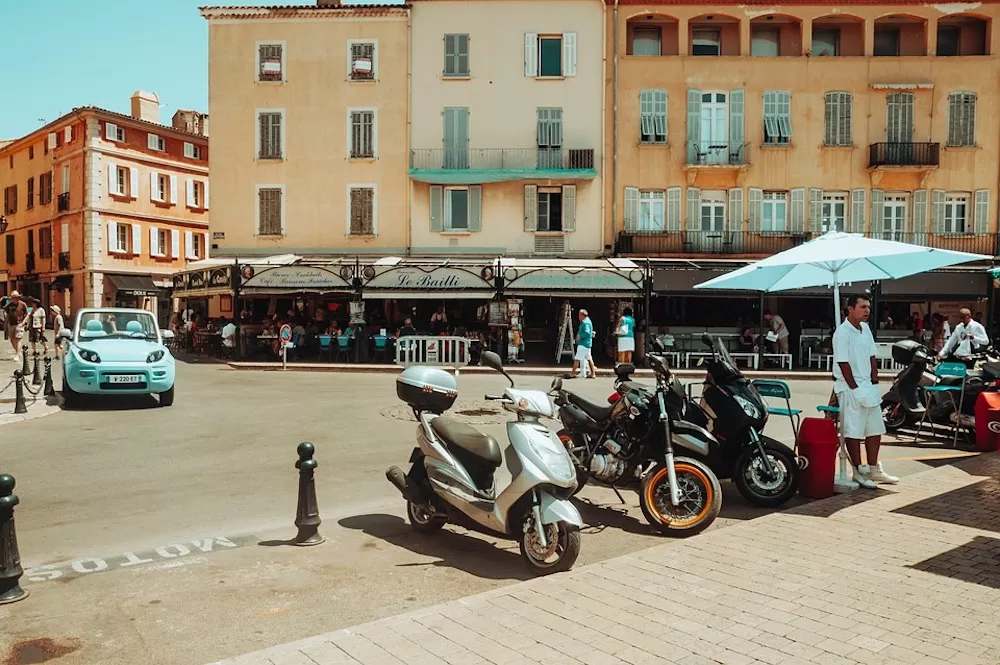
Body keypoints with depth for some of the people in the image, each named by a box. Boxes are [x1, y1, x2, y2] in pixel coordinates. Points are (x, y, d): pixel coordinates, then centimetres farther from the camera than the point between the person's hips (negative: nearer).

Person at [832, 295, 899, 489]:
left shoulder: (865, 329, 9)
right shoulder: (842, 332, -15)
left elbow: (872, 357, 13)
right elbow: (843, 363, -18)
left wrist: (874, 383, 6)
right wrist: (855, 388, -16)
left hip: (868, 387, 8)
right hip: (851, 389, -8)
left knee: (875, 429, 14)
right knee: (854, 432, -1)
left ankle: (874, 469, 26)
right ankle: (858, 472, 9)